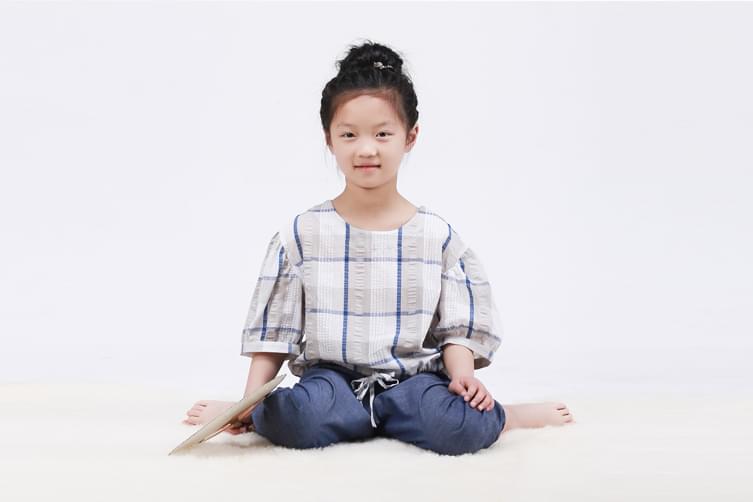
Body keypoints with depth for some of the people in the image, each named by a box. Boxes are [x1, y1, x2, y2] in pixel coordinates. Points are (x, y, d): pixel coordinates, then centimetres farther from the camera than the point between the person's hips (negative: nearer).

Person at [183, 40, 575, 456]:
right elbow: (273, 332, 4)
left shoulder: (438, 236, 3)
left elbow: (457, 329, 5)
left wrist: (464, 376, -14)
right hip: (332, 376, -1)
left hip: (413, 377, 1)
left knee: (463, 427, -30)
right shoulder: (302, 234, 2)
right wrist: (251, 402, -4)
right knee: (294, 421, -35)